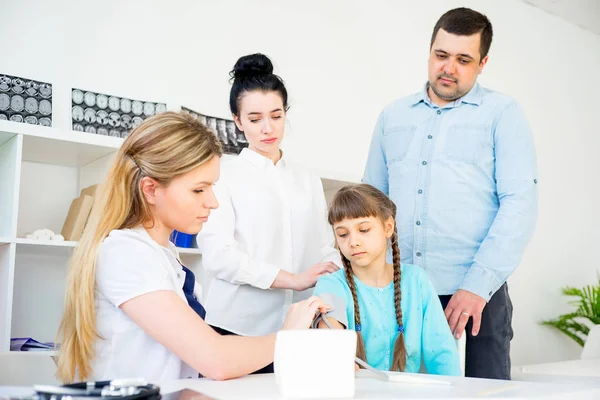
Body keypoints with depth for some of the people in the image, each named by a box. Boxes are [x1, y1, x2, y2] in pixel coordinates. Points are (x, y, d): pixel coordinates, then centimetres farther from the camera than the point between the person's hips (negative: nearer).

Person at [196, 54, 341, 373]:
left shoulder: (309, 180, 14)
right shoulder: (223, 177, 0)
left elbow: (326, 250, 11)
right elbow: (217, 254, -11)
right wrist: (293, 279, -17)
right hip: (237, 329, -3)